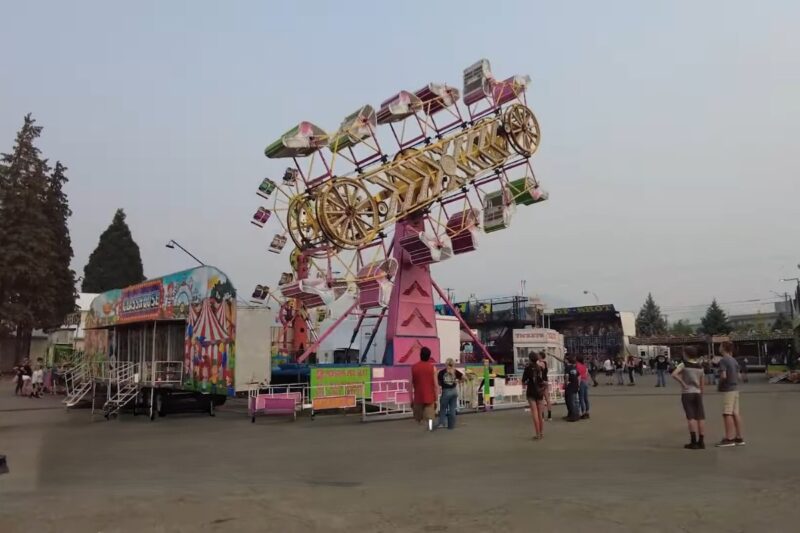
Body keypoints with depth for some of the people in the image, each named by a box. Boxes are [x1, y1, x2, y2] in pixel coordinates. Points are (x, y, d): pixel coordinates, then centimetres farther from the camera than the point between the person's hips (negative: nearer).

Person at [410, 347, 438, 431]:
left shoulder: (414, 367, 1)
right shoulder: (433, 367, -3)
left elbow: (411, 385, 2)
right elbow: (435, 385, -4)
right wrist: (436, 399, 3)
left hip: (418, 398, 1)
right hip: (430, 398, -1)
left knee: (418, 420, 14)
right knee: (429, 417, -2)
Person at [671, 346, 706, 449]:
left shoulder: (683, 365, -9)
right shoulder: (700, 366, 7)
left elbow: (674, 375, -25)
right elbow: (701, 383, 11)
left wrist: (683, 383, -15)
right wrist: (701, 395, 19)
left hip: (687, 393, -4)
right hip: (697, 393, 4)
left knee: (691, 417, -4)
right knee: (700, 417, 4)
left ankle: (694, 442, -5)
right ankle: (701, 442, 7)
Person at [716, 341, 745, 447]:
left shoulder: (723, 360, -13)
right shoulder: (734, 360, 14)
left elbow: (723, 376, -21)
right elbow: (738, 375, 16)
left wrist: (719, 384, -5)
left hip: (728, 390, -9)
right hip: (735, 388, 9)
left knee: (727, 414, -7)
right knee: (735, 413, 11)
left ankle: (729, 438, -9)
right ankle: (739, 438, 14)